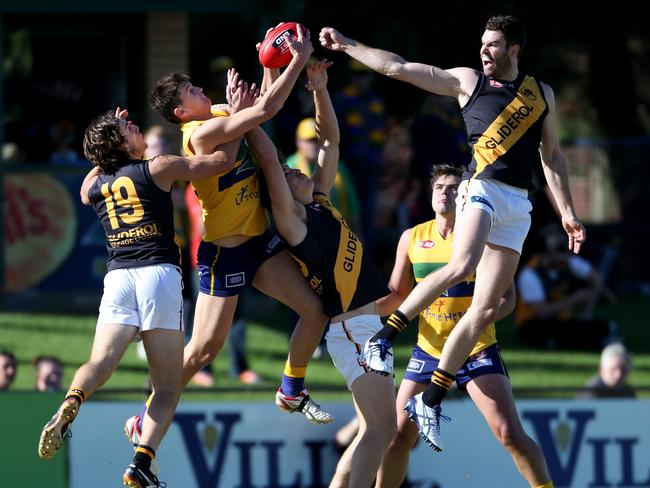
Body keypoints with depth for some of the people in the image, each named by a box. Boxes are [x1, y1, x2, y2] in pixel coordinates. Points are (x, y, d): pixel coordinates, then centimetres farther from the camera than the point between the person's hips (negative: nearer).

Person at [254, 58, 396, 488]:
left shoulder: (321, 203, 15)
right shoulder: (292, 221, -7)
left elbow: (330, 140, 17)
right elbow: (269, 161, -17)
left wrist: (320, 90, 8)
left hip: (367, 328, 9)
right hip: (353, 328, -9)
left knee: (377, 431, 10)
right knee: (379, 428, -15)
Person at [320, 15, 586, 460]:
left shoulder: (542, 94, 18)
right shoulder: (468, 81, 9)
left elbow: (552, 156, 23)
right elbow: (398, 68, 8)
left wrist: (567, 212, 17)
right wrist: (346, 45, 6)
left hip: (518, 205, 4)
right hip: (482, 187, -4)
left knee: (486, 308, -4)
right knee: (463, 265, -34)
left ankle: (432, 399, 2)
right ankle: (387, 333, -22)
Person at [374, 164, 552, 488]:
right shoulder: (412, 239, 4)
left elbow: (506, 298, -7)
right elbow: (397, 295, 14)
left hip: (477, 351, -3)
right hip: (428, 350, 3)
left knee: (509, 433, -14)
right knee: (398, 435, 1)